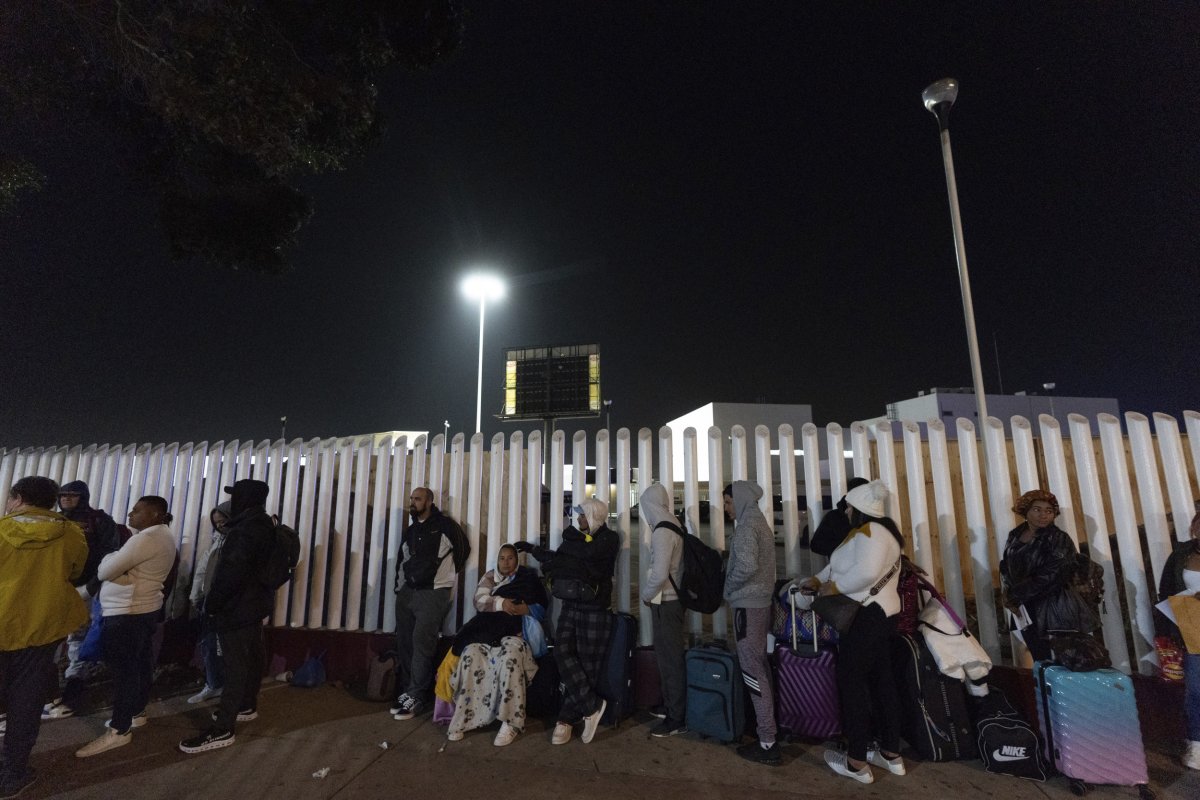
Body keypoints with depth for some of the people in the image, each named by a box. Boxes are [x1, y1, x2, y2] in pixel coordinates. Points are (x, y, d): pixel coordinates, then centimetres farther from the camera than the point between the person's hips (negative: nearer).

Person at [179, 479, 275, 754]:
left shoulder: (245, 530, -23)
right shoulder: (262, 526, 10)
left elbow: (231, 571, -26)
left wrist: (213, 603, -14)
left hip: (237, 607, -11)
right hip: (255, 602, 11)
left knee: (235, 665, -7)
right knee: (252, 657, 20)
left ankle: (222, 730, -2)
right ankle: (247, 706, 35)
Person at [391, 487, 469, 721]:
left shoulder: (445, 525, -5)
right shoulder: (410, 530, 16)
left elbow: (463, 549, 0)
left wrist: (446, 575, 5)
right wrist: (399, 586, 14)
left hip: (434, 593, -7)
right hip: (407, 592, 7)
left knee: (422, 641, -11)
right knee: (404, 642, 7)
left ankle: (417, 696, -3)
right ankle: (406, 691, 19)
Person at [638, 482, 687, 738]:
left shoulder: (662, 531, -20)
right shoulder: (672, 525, 7)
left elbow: (659, 574, -25)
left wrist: (646, 596, -8)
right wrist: (651, 594, 16)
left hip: (665, 603, -9)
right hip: (672, 599, 9)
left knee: (670, 659, 0)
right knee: (668, 656, 19)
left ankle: (677, 719, 10)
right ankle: (670, 706, 32)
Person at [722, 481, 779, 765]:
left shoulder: (746, 526, -16)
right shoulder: (760, 523, 13)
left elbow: (746, 565, -27)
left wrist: (729, 587, -12)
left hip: (747, 606, -10)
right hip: (761, 602, 10)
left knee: (752, 670, -3)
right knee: (760, 666, 18)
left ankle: (767, 743, 3)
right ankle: (768, 731, 29)